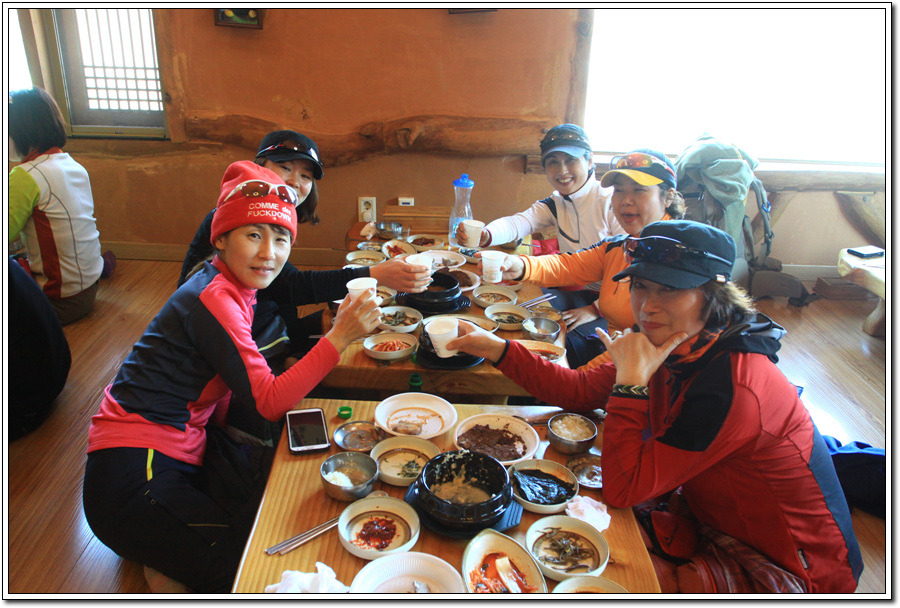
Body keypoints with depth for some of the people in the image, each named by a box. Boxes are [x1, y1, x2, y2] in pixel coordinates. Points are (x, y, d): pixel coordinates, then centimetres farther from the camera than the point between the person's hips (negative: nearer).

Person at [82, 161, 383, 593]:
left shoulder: (229, 285, 4)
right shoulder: (215, 300, -23)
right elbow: (269, 402, -23)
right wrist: (339, 338, -31)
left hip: (187, 440, 9)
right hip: (133, 474, -9)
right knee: (236, 570, -11)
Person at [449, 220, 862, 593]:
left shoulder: (732, 386, -34)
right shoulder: (676, 350, -9)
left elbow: (622, 490, -30)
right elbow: (580, 391, -2)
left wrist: (630, 379, -31)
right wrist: (498, 348, -8)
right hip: (717, 524, 7)